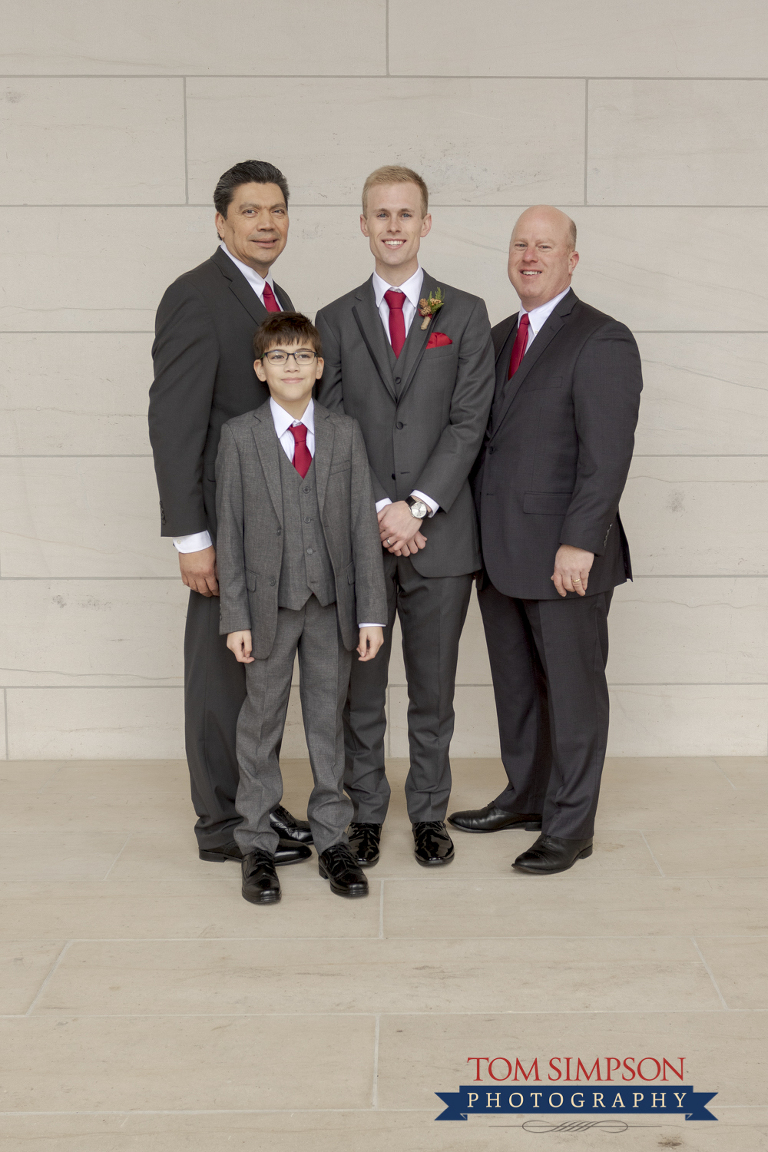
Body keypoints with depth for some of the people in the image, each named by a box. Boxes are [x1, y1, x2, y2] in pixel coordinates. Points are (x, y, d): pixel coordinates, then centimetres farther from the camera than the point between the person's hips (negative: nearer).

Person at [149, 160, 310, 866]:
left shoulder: (277, 300, 15)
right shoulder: (196, 296, -13)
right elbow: (173, 423, -18)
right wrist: (191, 537, -21)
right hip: (230, 524, -8)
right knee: (223, 669, 2)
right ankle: (224, 823, 15)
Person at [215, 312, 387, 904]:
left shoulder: (345, 433, 4)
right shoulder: (239, 436, 0)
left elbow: (363, 525, 2)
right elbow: (230, 532, -2)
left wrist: (371, 612, -3)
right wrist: (236, 616, -7)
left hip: (332, 602, 1)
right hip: (269, 602, -1)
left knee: (329, 719, 10)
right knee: (262, 722, 7)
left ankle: (332, 838, 23)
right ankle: (257, 844, 20)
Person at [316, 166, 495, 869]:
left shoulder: (465, 315, 5)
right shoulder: (337, 320, 8)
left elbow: (469, 423, -3)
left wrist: (417, 507, -13)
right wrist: (379, 510, -10)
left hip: (440, 535, -1)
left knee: (433, 689, 9)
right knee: (360, 688, 9)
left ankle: (429, 812, 24)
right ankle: (365, 812, 24)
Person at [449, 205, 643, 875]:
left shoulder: (602, 341, -10)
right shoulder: (501, 336, 14)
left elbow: (607, 455, -17)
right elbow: (483, 433, 14)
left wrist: (579, 544, -22)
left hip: (565, 556, -7)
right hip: (501, 550, 8)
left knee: (573, 687, 5)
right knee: (515, 682, 17)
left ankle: (571, 824, 17)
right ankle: (526, 796, 34)